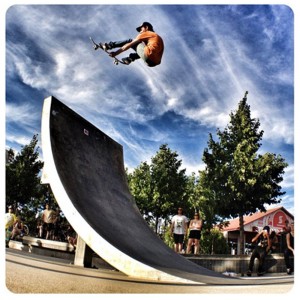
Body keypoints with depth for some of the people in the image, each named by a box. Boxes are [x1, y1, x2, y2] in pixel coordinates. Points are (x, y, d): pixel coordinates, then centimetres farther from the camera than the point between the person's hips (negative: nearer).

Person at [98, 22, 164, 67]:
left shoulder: (146, 33, 9)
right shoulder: (158, 37, 31)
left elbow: (129, 45, 6)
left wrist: (116, 53, 9)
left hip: (149, 57, -7)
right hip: (155, 62, 7)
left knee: (130, 41, 11)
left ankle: (109, 45, 18)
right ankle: (130, 58, 23)